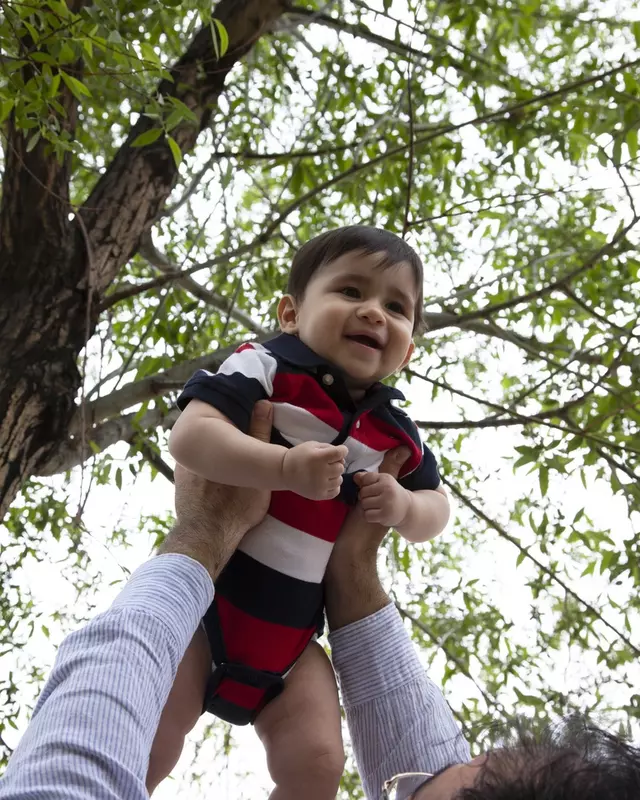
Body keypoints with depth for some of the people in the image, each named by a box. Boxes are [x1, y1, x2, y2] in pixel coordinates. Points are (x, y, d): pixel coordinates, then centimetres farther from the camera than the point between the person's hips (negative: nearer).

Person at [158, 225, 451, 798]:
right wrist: (288, 468, -37)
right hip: (207, 596, -4)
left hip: (292, 630, 5)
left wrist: (403, 507, -10)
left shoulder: (394, 433, 2)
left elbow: (435, 509, 14)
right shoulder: (266, 368, -13)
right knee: (144, 750, -8)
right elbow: (190, 435, -27)